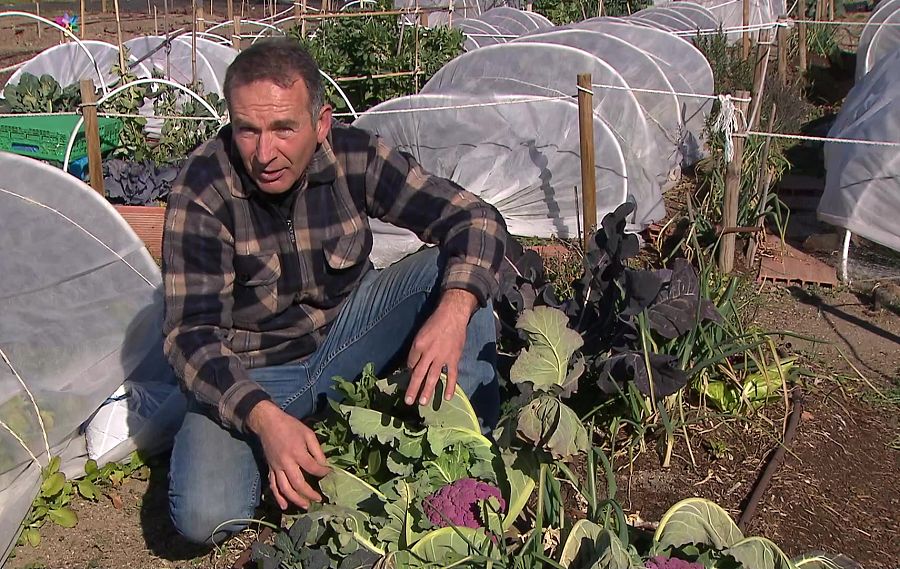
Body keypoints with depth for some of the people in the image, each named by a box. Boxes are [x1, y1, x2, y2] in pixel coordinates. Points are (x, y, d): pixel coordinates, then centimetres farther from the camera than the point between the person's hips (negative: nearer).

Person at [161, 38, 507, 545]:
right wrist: (265, 418, -39)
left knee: (454, 268, -20)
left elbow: (477, 218, -15)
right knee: (203, 516, -27)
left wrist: (454, 310, -36)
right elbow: (191, 333, -22)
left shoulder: (356, 156, -15)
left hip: (346, 337, 2)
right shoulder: (203, 191, -21)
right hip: (251, 374, -2)